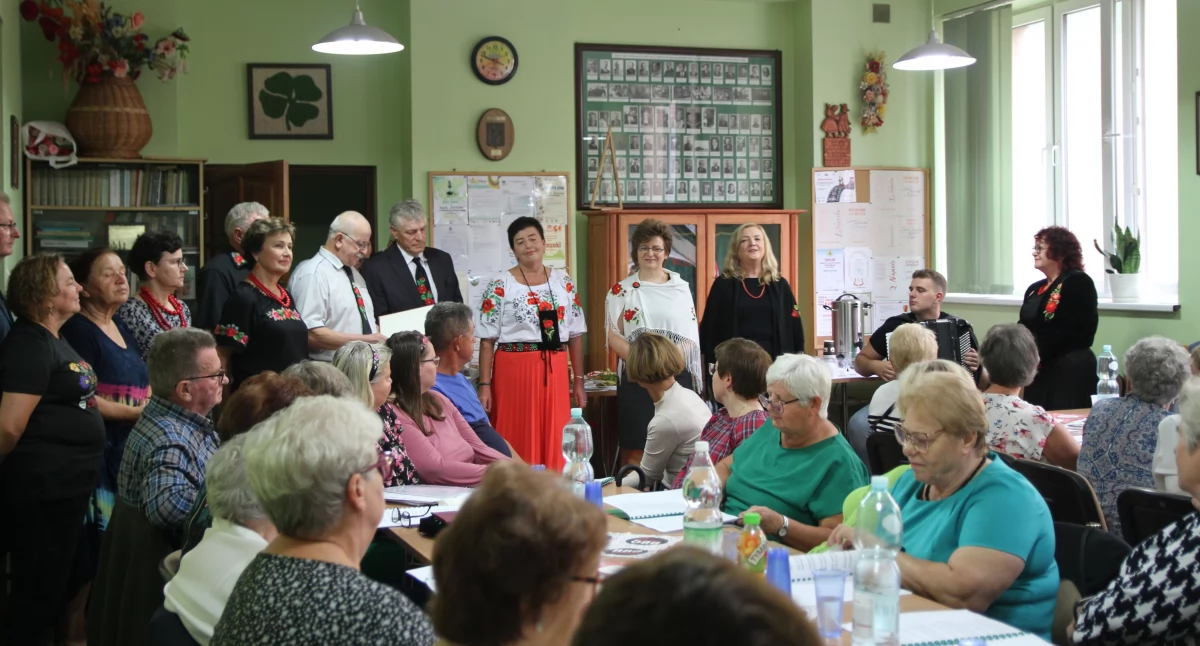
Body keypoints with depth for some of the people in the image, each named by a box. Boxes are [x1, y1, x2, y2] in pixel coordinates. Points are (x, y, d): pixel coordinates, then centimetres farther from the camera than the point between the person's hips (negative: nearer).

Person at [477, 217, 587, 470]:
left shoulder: (563, 281, 9)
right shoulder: (500, 286, -1)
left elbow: (576, 334, 12)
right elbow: (487, 340, -3)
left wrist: (579, 380, 9)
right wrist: (484, 385, -8)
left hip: (554, 371, 3)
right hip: (514, 370, -3)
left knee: (554, 442, 5)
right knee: (517, 442, -1)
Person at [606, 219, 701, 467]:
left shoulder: (682, 288, 10)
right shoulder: (621, 290, 4)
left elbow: (692, 335, 9)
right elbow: (613, 336, -4)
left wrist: (695, 376, -3)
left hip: (678, 376, 2)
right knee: (636, 446, -1)